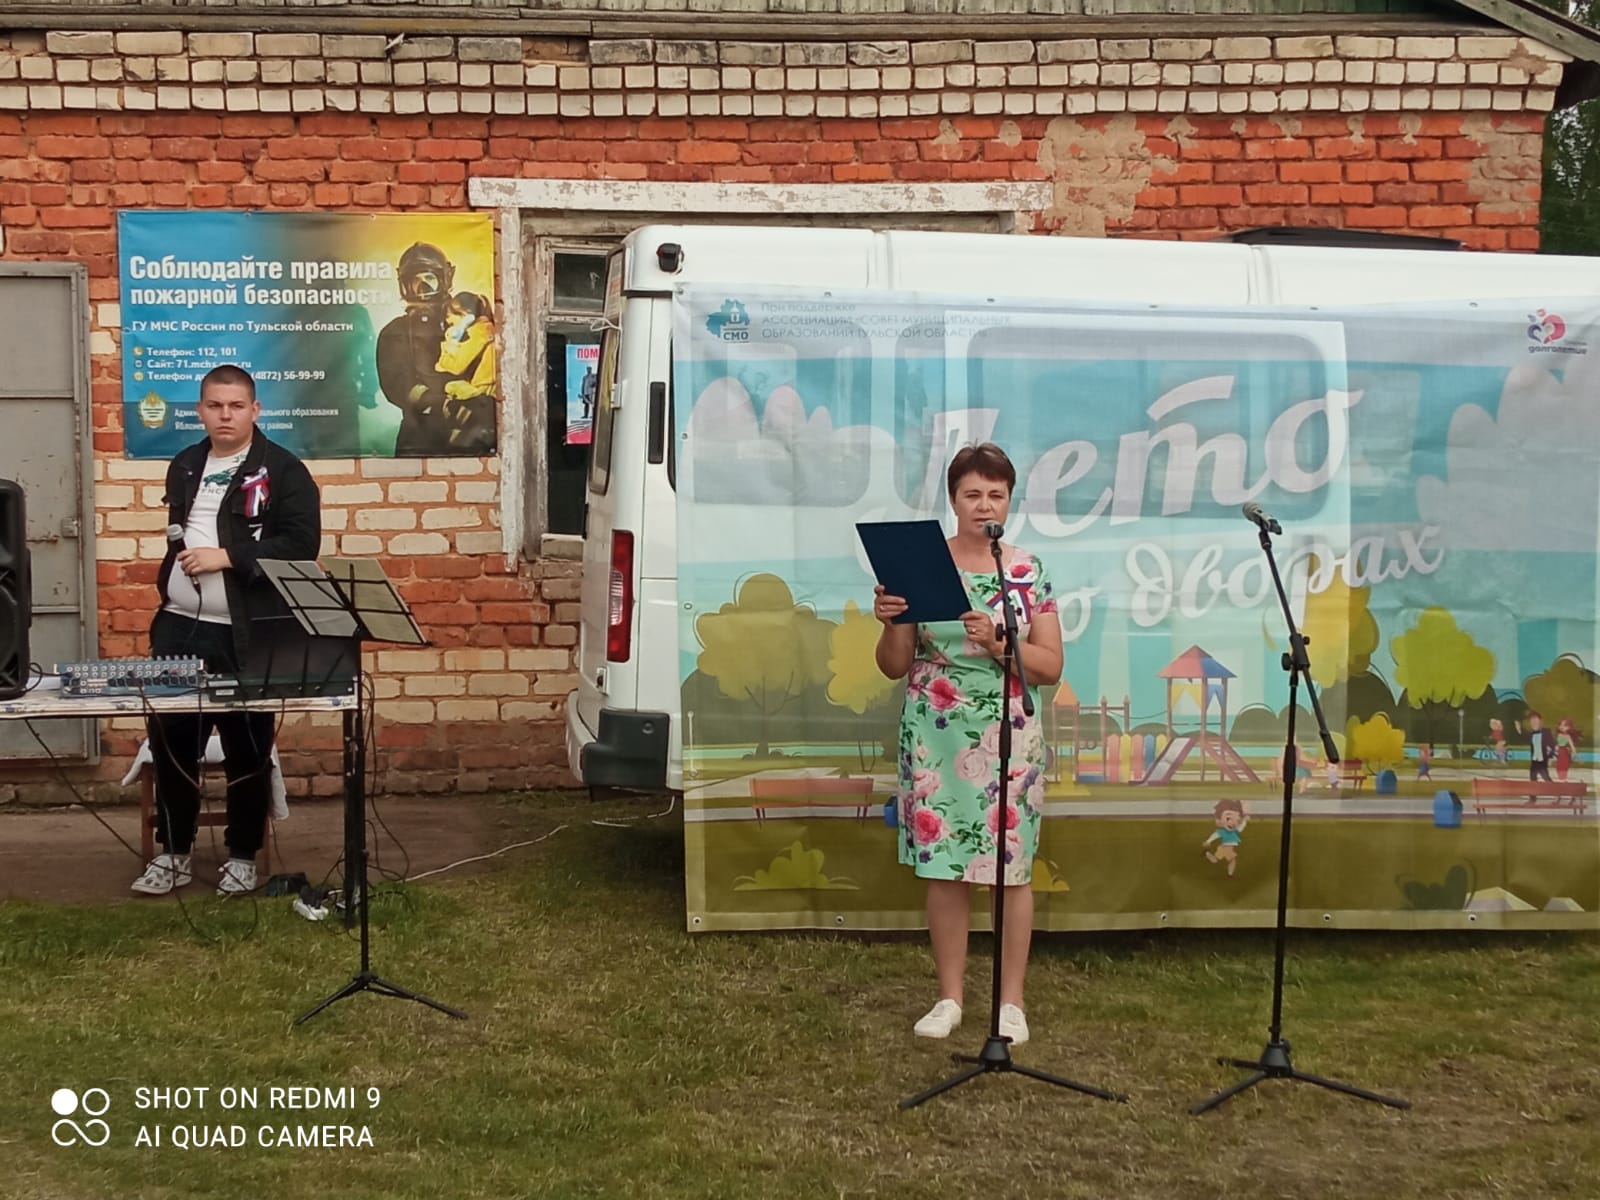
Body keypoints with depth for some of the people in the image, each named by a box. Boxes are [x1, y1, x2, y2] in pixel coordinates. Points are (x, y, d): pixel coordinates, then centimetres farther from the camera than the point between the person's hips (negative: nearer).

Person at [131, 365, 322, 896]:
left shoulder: (283, 470, -5)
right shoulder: (183, 466, 15)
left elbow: (302, 543, -14)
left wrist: (228, 557, -19)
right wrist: (168, 585, 14)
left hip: (247, 635, -5)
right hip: (179, 627, 5)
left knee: (247, 748, 4)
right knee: (170, 741, 7)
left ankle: (243, 856, 18)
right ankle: (173, 853, 21)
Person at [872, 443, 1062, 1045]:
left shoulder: (1030, 573, 3)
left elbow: (1051, 665, 0)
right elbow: (894, 667, 4)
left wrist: (999, 644, -16)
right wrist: (890, 623, -16)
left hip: (1008, 738, 0)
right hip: (935, 738, 1)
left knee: (1011, 868, 1)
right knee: (943, 866, 4)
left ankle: (1011, 1001, 14)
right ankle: (950, 997, 17)